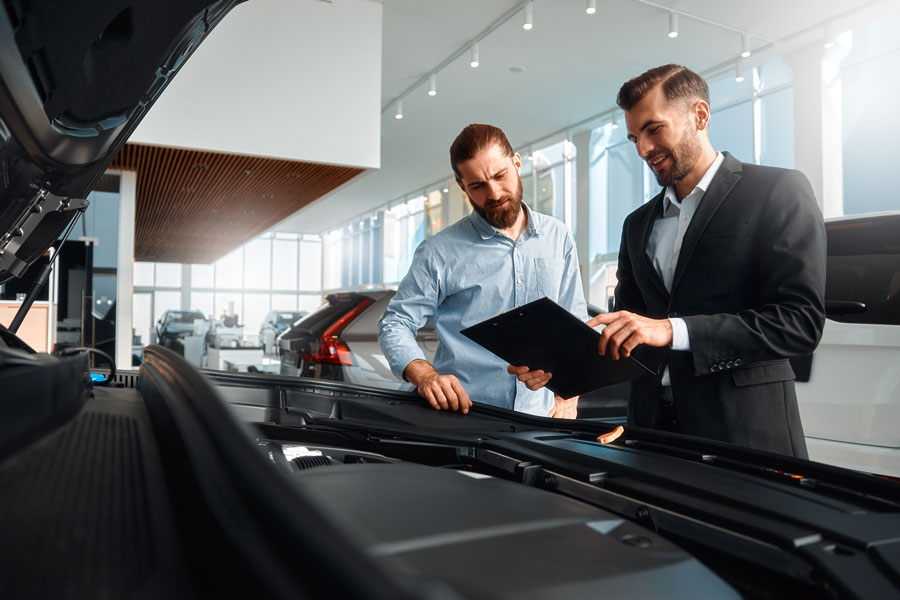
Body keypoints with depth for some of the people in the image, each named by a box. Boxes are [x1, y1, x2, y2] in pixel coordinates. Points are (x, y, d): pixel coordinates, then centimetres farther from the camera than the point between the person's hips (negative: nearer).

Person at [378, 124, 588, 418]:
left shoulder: (558, 238, 11)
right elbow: (395, 324, 3)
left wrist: (568, 398, 6)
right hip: (462, 414, -3)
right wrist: (426, 376, -16)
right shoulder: (440, 251, 1)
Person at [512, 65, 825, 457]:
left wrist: (672, 330, -22)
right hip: (652, 428, 5)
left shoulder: (779, 192, -3)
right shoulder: (638, 225, 14)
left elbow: (801, 320, -14)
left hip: (745, 436, -4)